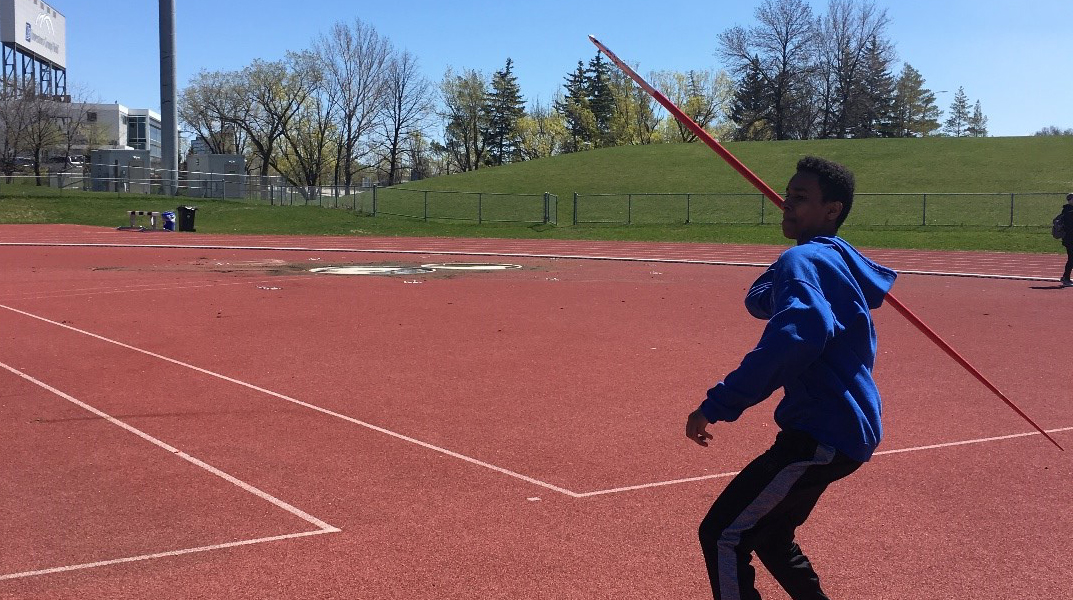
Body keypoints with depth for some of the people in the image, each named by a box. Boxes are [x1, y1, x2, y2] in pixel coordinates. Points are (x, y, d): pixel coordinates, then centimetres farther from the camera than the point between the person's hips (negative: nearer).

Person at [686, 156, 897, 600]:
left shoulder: (803, 259, -16)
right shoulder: (842, 258, 13)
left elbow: (799, 335, -36)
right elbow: (760, 301, 24)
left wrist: (716, 406, -35)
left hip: (823, 434, -10)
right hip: (849, 428, 10)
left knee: (723, 536, -6)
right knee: (767, 534, 25)